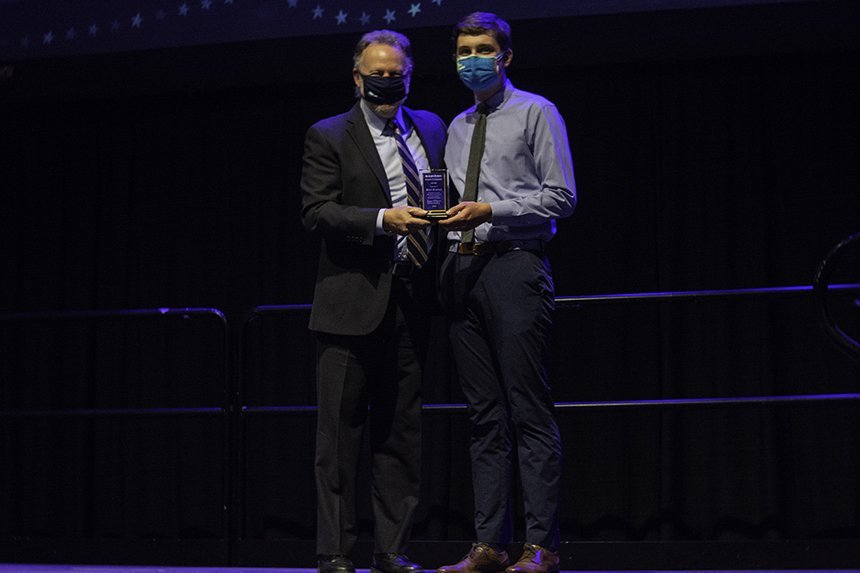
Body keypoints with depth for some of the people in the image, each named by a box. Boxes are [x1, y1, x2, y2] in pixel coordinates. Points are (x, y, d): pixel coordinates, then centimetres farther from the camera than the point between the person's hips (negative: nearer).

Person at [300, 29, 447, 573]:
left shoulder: (431, 129, 15)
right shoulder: (328, 137, 1)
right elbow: (316, 211, -8)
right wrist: (382, 219, -19)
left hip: (411, 300, 4)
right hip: (354, 301, -4)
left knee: (402, 428, 7)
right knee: (341, 428, -2)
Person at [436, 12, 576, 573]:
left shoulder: (536, 113, 3)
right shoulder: (457, 128, 21)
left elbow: (561, 197, -5)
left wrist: (490, 211, -13)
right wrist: (451, 223, 3)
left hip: (515, 267, -6)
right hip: (464, 269, 6)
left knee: (530, 413, -9)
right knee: (485, 417, 6)